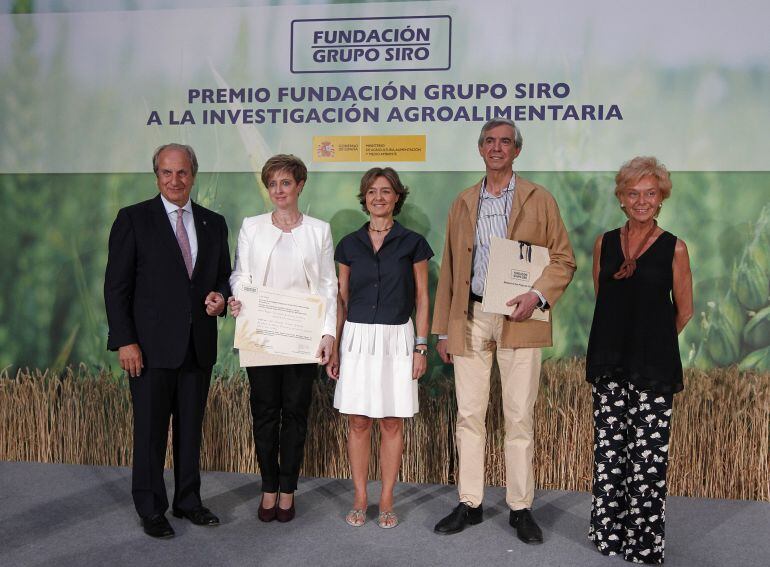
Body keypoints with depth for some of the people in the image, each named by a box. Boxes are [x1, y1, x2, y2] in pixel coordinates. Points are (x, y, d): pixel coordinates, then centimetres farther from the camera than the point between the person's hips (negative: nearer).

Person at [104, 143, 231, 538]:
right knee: (150, 429, 5)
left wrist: (220, 296, -7)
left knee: (191, 428, 14)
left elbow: (223, 276, 17)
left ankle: (188, 501, 28)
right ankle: (151, 510, 20)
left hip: (198, 345, 4)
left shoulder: (214, 223, 9)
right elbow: (117, 285, -5)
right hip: (152, 345, -4)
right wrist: (125, 341, -12)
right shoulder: (133, 219, -3)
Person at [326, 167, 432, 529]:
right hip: (357, 338, 2)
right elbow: (341, 300, 10)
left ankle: (387, 501, 15)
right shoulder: (350, 244, 7)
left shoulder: (412, 243, 2)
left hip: (396, 339, -2)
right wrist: (334, 348, 5)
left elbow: (421, 299, 3)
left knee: (392, 423, 4)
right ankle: (360, 499, 17)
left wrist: (421, 346, -4)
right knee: (358, 423, 5)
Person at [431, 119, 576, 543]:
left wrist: (538, 295, -16)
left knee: (519, 417, 1)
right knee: (468, 415, 6)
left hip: (518, 319, -2)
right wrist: (442, 329, 9)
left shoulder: (539, 200, 5)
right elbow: (449, 269, 13)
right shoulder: (463, 204, 13)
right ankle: (469, 504, 18)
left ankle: (520, 507, 14)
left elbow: (563, 259, 3)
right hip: (470, 318, 3)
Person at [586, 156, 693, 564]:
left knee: (649, 453, -2)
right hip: (609, 362, 3)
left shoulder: (673, 248, -2)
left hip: (654, 366, -3)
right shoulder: (605, 244, 7)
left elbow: (684, 311, 6)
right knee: (608, 450, 7)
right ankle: (609, 532, 20)